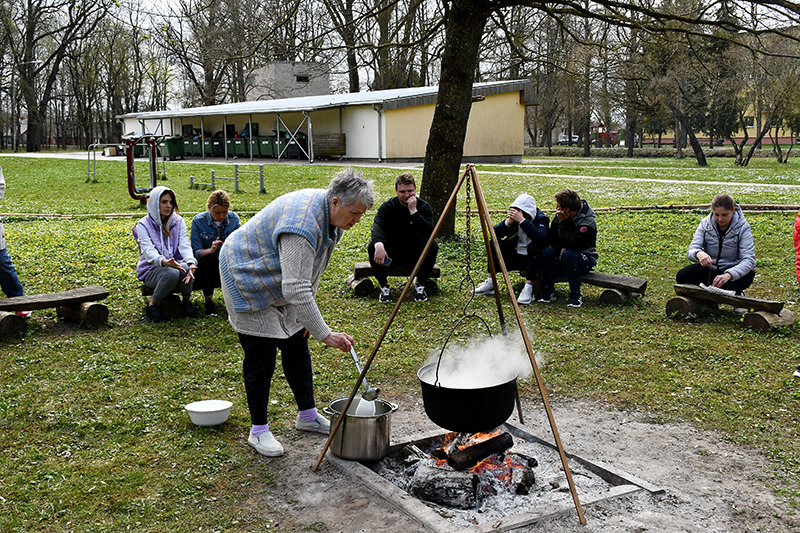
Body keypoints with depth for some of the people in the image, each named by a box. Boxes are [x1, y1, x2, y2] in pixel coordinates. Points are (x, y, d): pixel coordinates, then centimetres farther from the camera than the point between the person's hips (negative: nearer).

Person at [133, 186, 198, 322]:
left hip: (176, 264, 3)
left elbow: (184, 245, -7)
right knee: (172, 274, -37)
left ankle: (187, 301, -7)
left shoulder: (178, 221, 7)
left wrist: (191, 262, -31)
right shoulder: (143, 225, -5)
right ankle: (152, 305, -12)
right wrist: (164, 262, -44)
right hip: (151, 269, -3)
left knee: (185, 268, -34)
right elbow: (148, 251, -20)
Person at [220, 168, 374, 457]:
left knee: (297, 346, 11)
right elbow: (296, 289, -41)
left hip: (281, 282, 9)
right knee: (261, 356, -7)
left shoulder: (330, 215, -6)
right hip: (249, 279, -9)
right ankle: (258, 430, 5)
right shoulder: (302, 225, -37)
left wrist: (307, 311, 3)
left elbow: (310, 271, 7)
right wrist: (325, 334, -37)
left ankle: (307, 415, 23)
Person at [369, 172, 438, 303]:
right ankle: (384, 286, -10)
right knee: (373, 246, -29)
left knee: (432, 245, -29)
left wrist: (413, 211, -29)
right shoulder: (388, 206, -10)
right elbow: (377, 225, -30)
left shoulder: (424, 207, -8)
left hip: (415, 255, 0)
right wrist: (379, 244, -52)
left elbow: (429, 232, -25)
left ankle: (420, 285, -10)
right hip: (392, 254, 0)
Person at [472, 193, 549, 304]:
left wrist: (522, 220, -38)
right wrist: (508, 222, -26)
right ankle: (490, 283, -4)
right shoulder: (515, 217, -3)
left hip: (534, 259, -5)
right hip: (516, 257, 5)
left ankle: (528, 289, -36)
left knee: (533, 247, -35)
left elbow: (540, 237, -38)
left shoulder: (541, 219, -15)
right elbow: (495, 233, -10)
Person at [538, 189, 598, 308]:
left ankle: (576, 295, -27)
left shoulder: (588, 222, -22)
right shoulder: (560, 216, -2)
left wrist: (563, 222, -26)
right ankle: (548, 292, -15)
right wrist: (561, 248, -14)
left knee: (567, 254, -37)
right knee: (548, 251, -24)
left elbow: (570, 243, -31)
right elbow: (550, 237, 5)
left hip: (585, 259, -6)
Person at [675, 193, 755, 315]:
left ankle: (738, 296, 2)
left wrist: (728, 275, -46)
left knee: (727, 286, -37)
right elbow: (691, 250, -15)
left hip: (736, 270, -3)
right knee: (681, 276, -22)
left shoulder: (742, 227, -16)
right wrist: (698, 254, -43)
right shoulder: (705, 224, -8)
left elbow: (749, 260, -26)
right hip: (711, 268, 3)